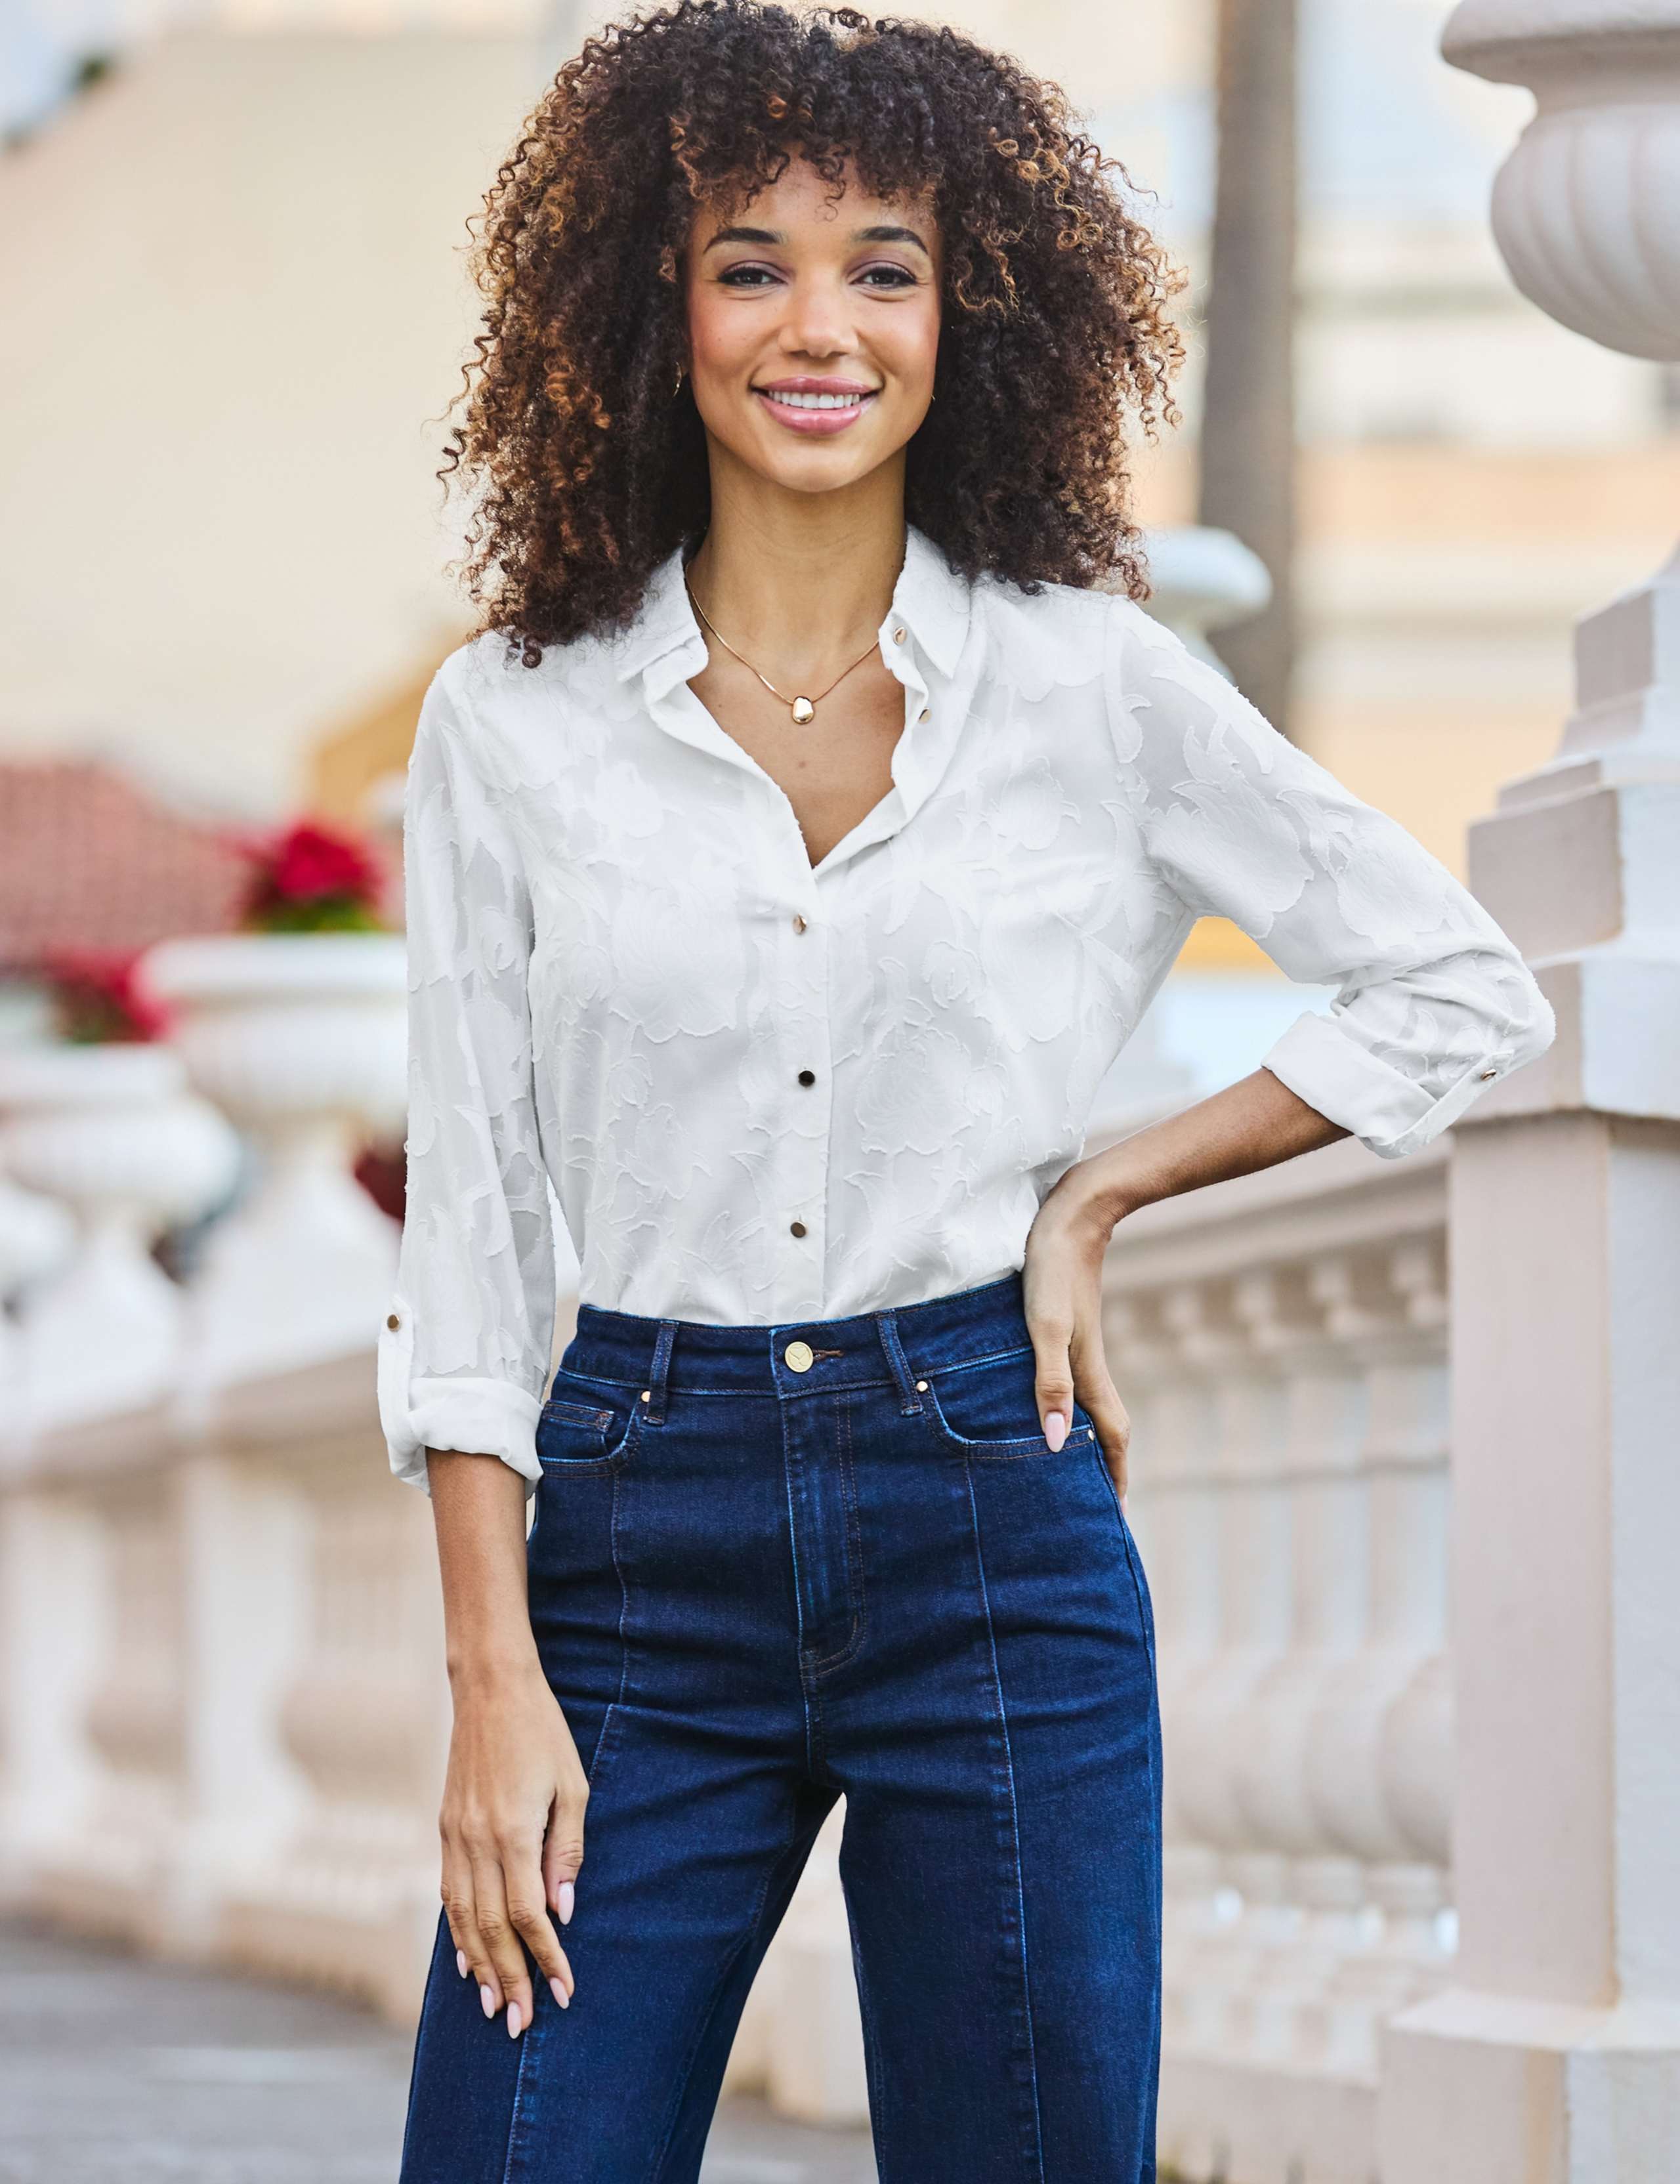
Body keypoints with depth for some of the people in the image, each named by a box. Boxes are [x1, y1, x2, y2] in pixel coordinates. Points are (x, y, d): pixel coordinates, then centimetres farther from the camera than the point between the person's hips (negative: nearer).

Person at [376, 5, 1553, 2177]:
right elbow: (469, 1233, 3)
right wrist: (496, 1685, -4)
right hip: (643, 1527, 0)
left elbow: (1464, 986, 9)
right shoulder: (509, 722, 3)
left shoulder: (1093, 687, 1)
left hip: (994, 1522, 0)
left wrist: (1100, 1194, 1)